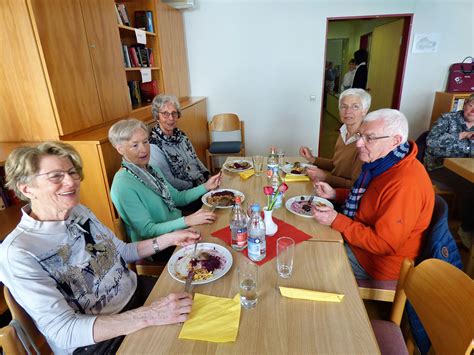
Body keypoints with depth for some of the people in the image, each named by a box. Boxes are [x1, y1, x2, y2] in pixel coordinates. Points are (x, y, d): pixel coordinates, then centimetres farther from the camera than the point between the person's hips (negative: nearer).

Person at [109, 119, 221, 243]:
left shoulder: (152, 169, 4)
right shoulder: (123, 185, -21)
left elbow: (177, 198, 12)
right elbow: (147, 231, -23)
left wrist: (205, 187, 0)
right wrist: (187, 221, -31)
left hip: (178, 229, 7)